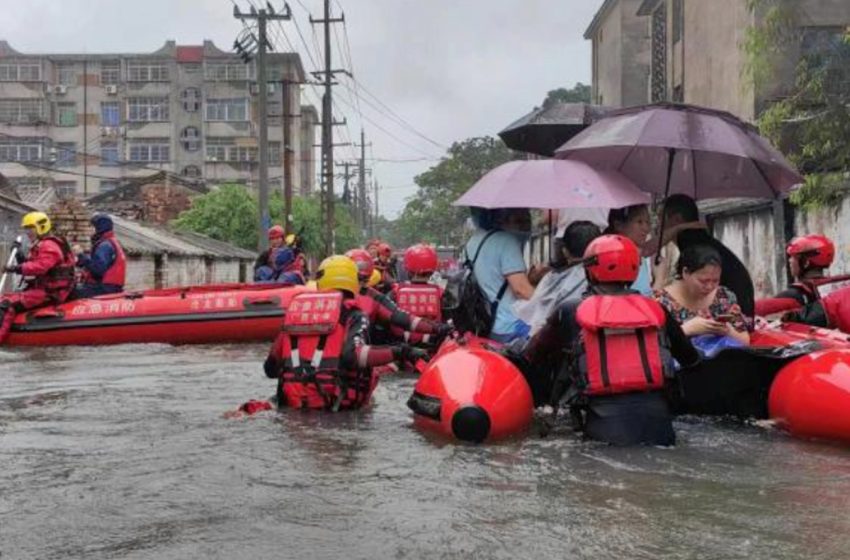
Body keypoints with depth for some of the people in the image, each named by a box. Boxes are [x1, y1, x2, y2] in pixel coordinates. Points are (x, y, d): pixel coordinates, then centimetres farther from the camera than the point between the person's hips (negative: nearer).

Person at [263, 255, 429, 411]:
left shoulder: (296, 308, 14)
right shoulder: (353, 315, 2)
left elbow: (270, 369, 16)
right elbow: (352, 355, -20)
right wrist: (400, 352, -15)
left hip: (291, 402, 3)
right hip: (331, 401, -3)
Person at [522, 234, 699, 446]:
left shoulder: (570, 313, 8)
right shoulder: (655, 310, 15)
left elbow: (529, 362, 14)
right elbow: (691, 359, 24)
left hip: (605, 422, -2)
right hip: (656, 420, 3)